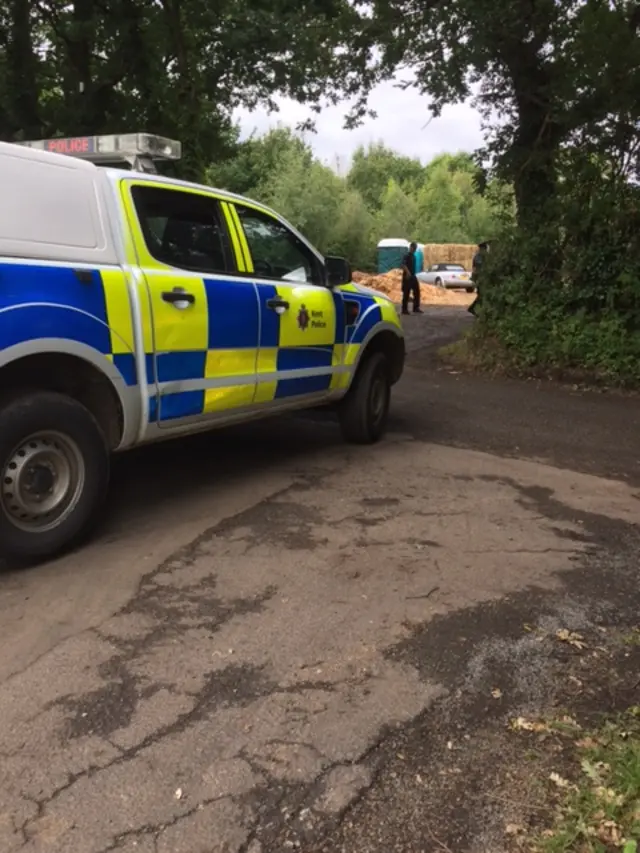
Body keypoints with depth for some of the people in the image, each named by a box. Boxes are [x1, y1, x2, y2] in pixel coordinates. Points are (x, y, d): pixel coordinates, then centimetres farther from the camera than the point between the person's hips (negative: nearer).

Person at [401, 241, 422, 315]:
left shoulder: (413, 256, 15)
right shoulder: (407, 256, -12)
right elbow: (403, 265, -26)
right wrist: (407, 272, -40)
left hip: (413, 276, 9)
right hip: (407, 277, -9)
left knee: (417, 292, 7)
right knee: (406, 293, -5)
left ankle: (416, 308, 14)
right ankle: (404, 309, 1)